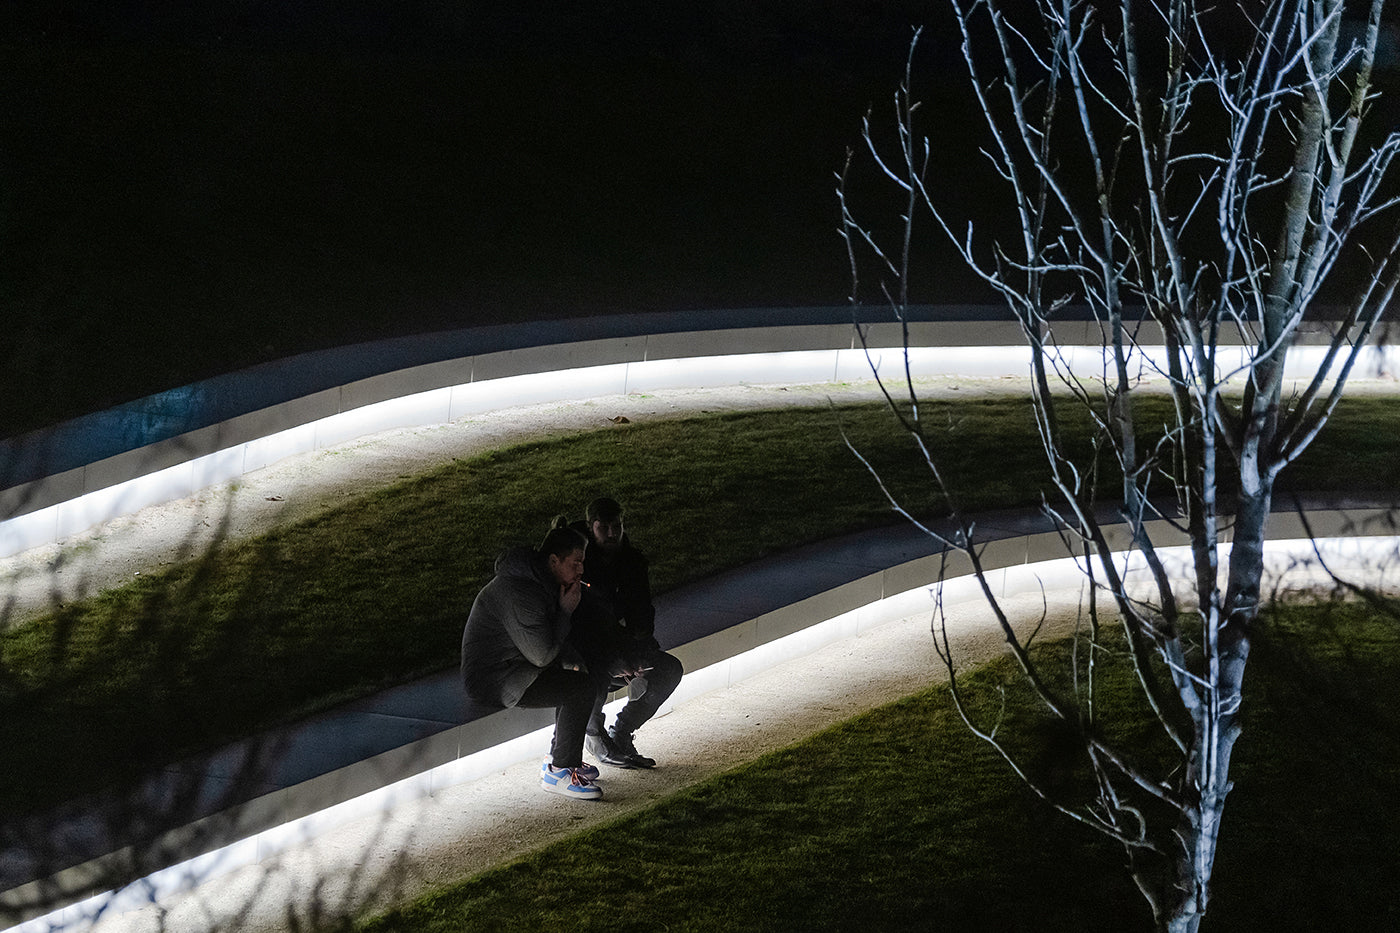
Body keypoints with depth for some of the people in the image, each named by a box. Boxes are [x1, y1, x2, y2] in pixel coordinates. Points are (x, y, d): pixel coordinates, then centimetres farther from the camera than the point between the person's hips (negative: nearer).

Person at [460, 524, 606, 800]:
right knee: (584, 687, -20)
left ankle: (560, 758, 24)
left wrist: (573, 661, 2)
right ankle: (559, 772, -9)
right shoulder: (519, 593, -26)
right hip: (494, 680, -11)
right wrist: (566, 611, -16)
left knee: (582, 677, 18)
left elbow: (555, 641, 20)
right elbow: (542, 655, -23)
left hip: (514, 668, 11)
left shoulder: (541, 582, 8)